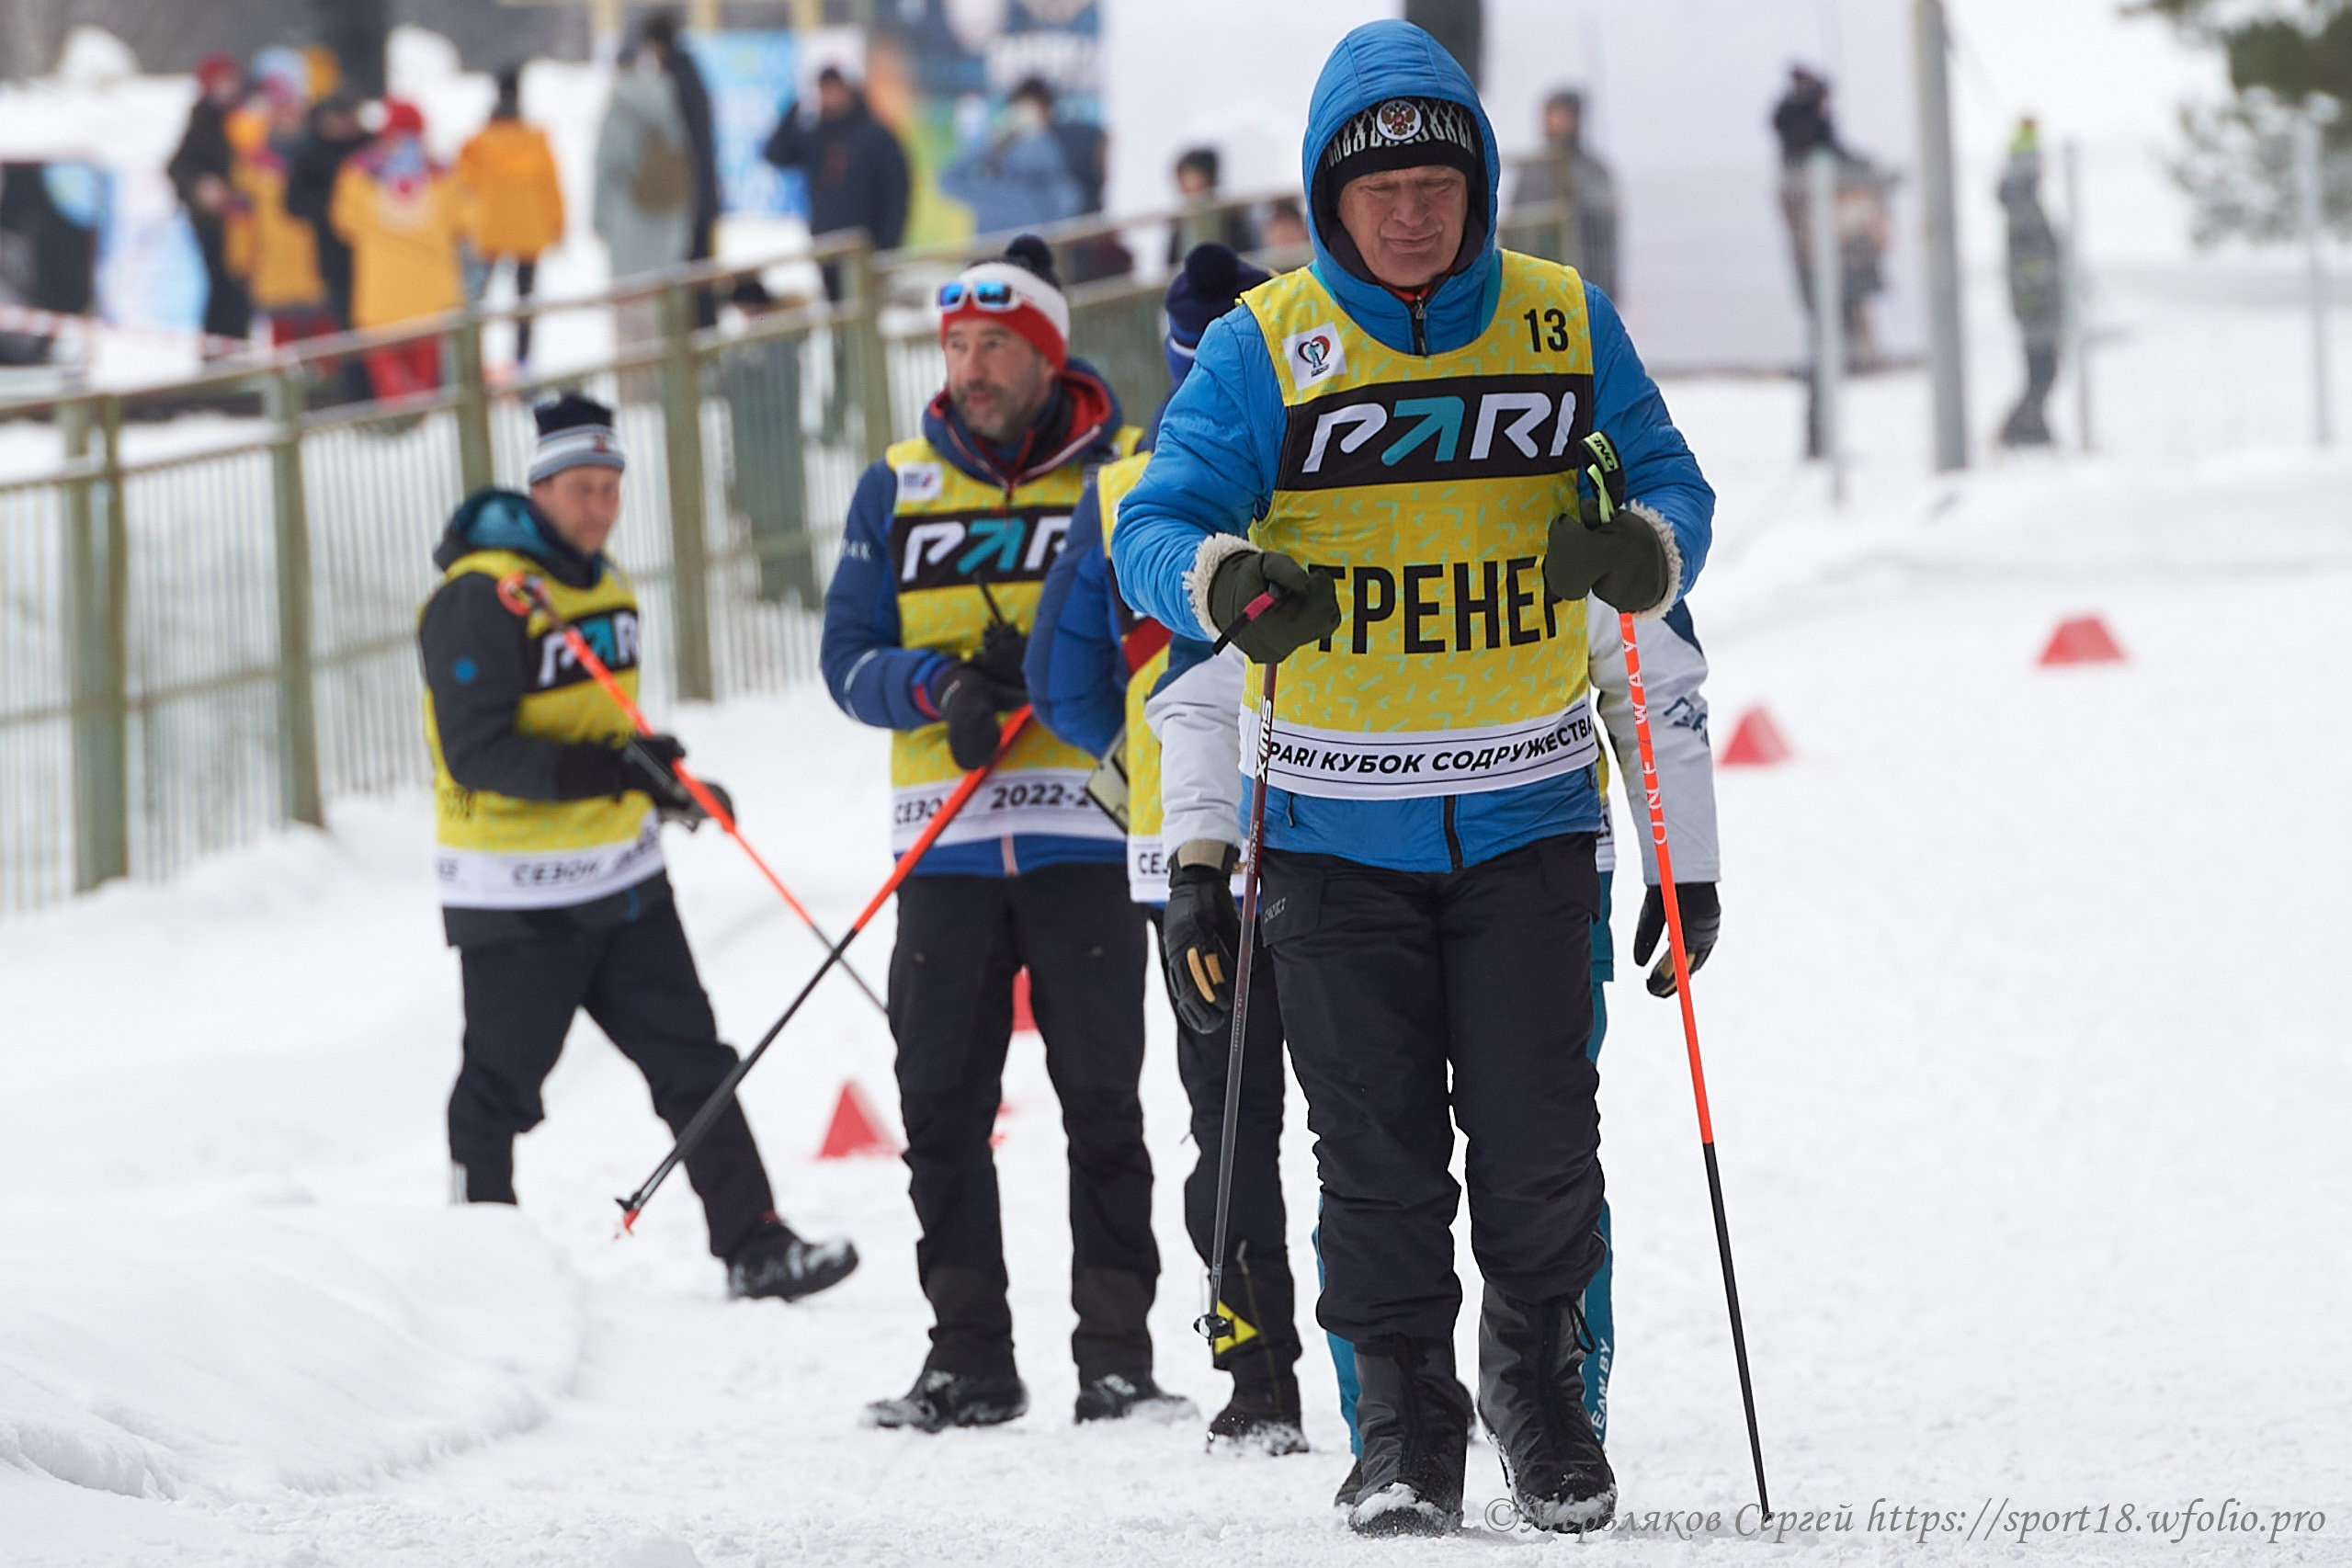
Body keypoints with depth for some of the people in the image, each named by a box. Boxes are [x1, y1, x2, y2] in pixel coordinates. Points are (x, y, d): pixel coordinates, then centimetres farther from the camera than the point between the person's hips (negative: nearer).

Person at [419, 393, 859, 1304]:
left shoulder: (601, 585, 11)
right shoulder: (479, 601, -17)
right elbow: (479, 756, -24)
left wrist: (661, 776, 14)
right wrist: (608, 769, -31)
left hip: (623, 880, 8)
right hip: (519, 900, -8)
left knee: (694, 1065, 4)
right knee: (500, 1091, 2)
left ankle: (755, 1248, 5)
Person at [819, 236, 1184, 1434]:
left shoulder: (1125, 475, 5)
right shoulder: (898, 488, 11)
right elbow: (849, 659, 7)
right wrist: (941, 684, -13)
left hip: (1087, 828, -3)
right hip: (947, 844, 3)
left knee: (1100, 1101, -3)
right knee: (942, 1104, 1)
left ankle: (1117, 1354, 1)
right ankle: (969, 1360, 7)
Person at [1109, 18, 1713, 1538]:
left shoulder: (1566, 325, 2)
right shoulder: (1263, 346, -3)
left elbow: (1670, 488, 6)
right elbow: (1158, 522, -7)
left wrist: (1641, 548, -18)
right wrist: (1224, 580, -30)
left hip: (1526, 807, 1)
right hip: (1341, 824, -1)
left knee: (1538, 1135, -1)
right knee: (1376, 1143, 0)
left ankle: (1539, 1365, 23)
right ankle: (1404, 1423, 13)